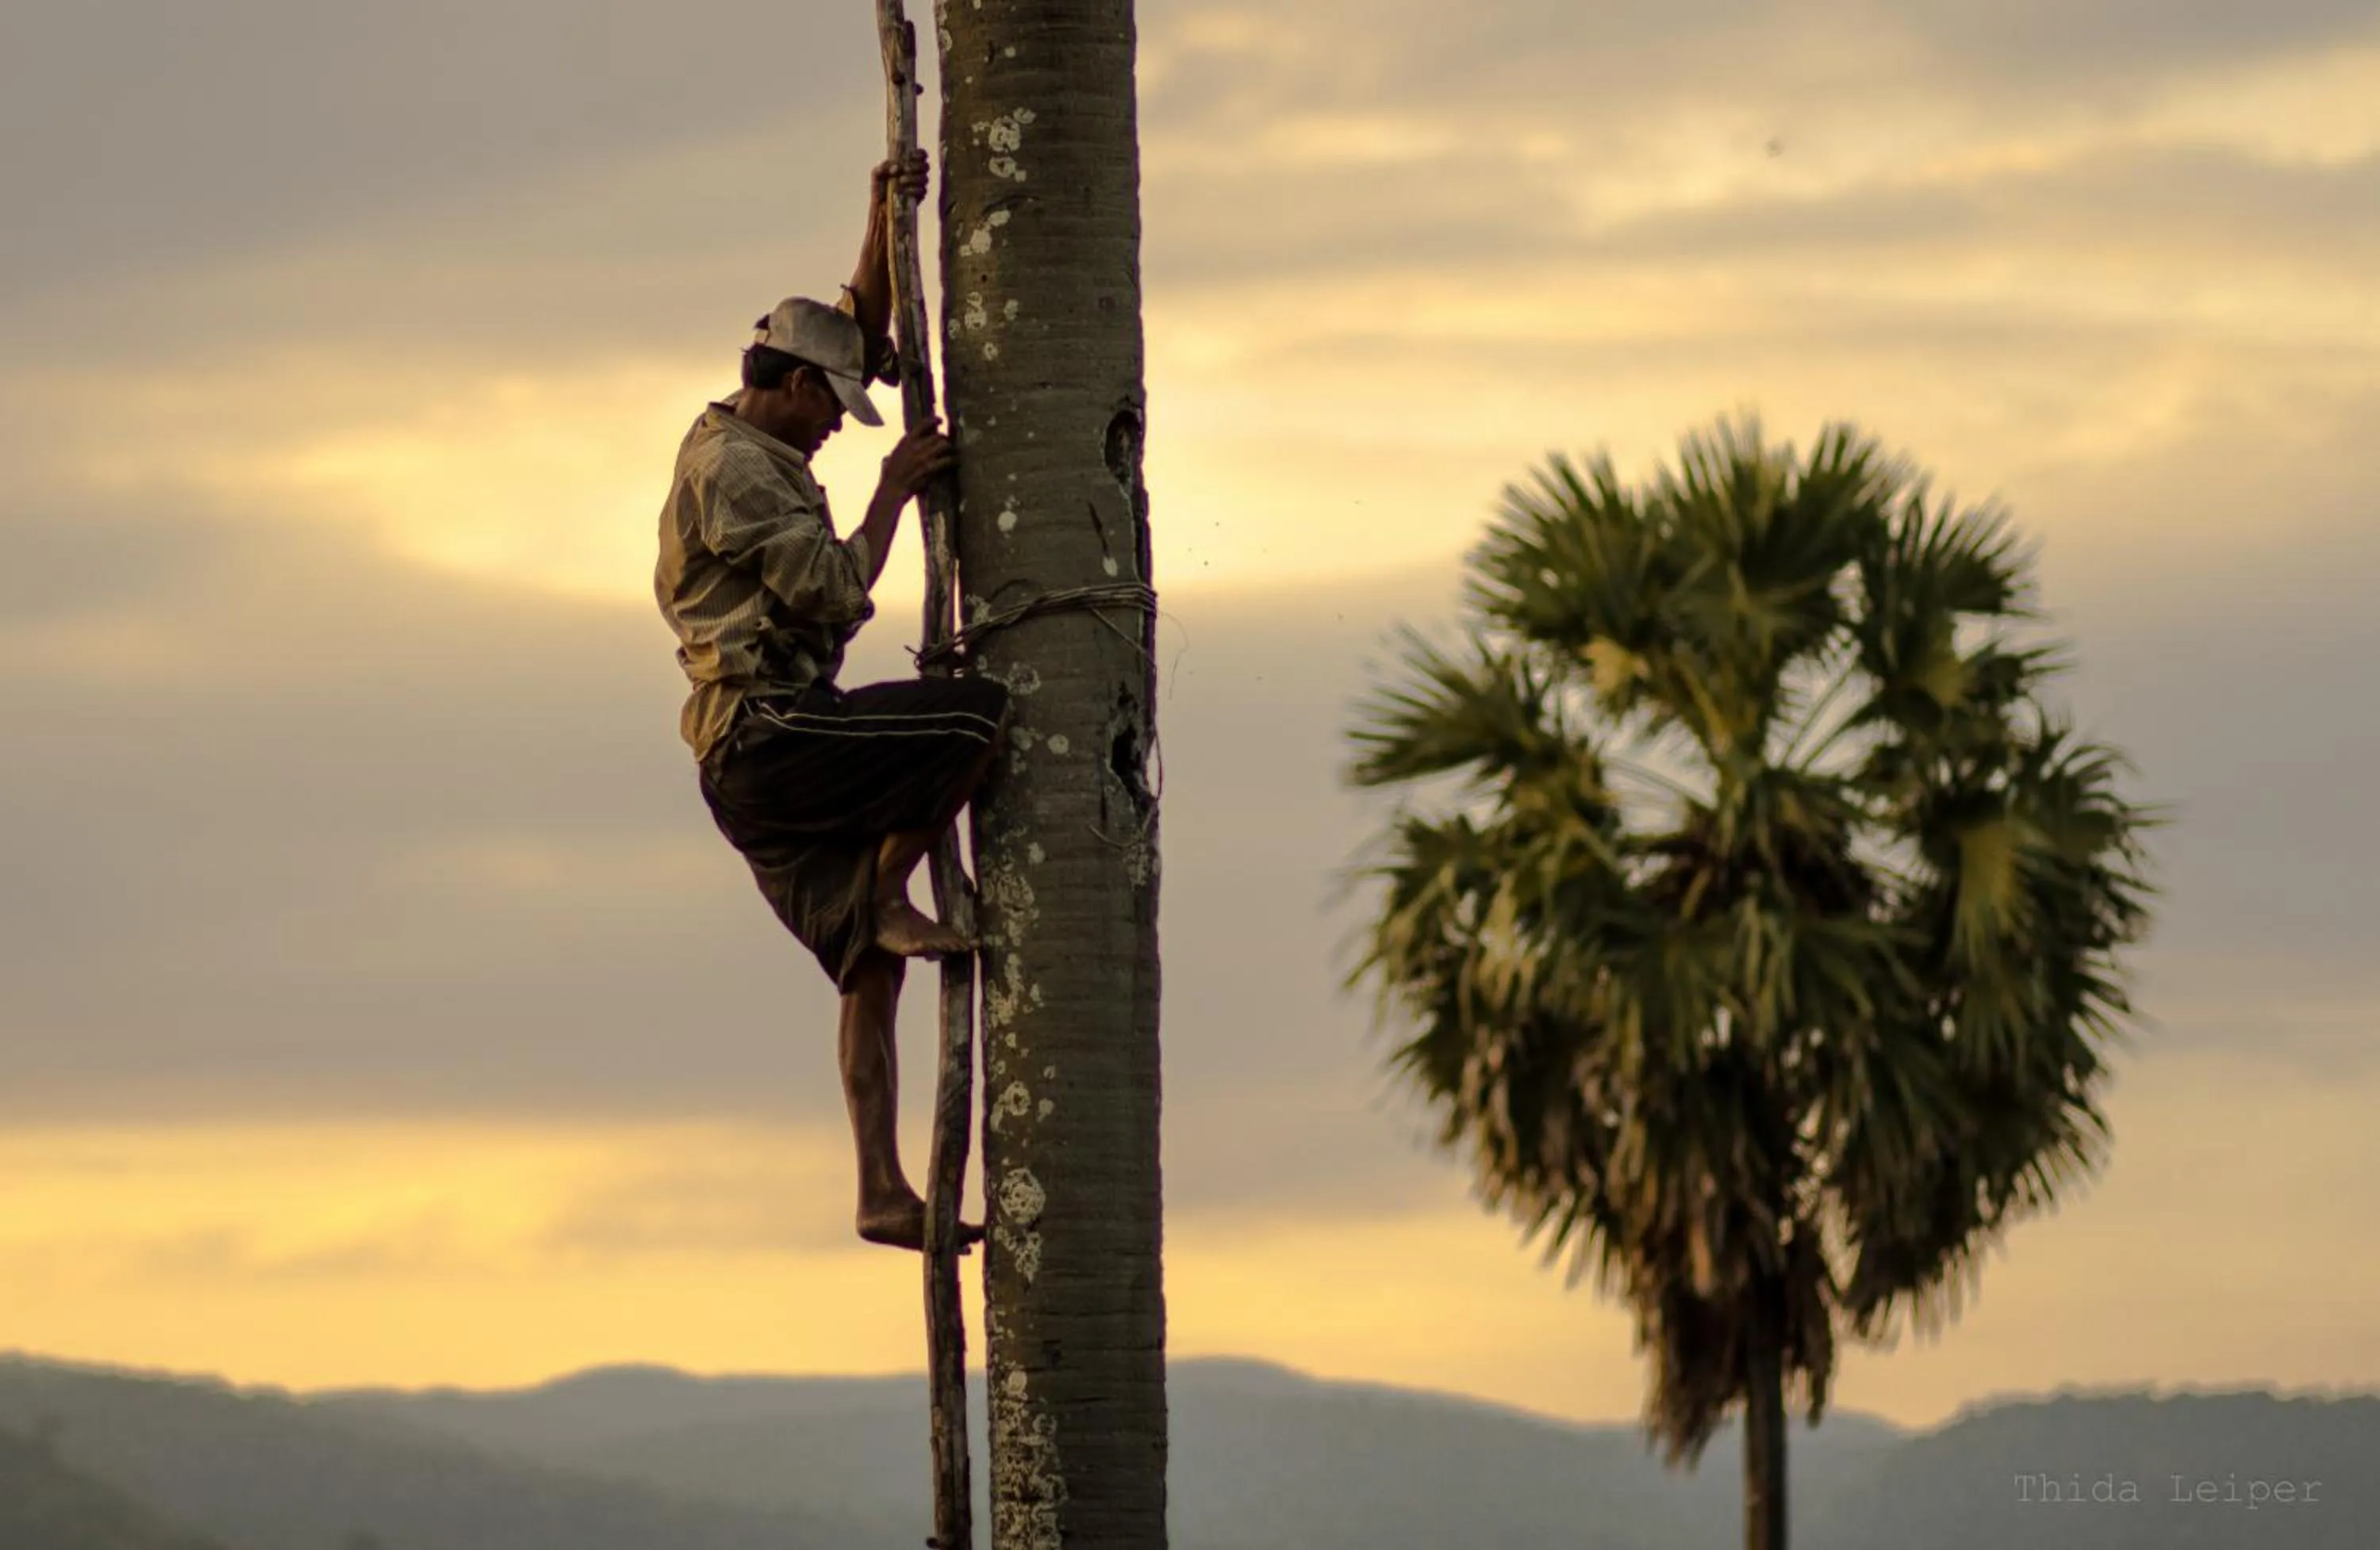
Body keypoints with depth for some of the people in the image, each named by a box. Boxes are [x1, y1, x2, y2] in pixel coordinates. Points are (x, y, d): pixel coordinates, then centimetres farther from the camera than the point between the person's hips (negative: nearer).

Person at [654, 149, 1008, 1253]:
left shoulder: (745, 447, 21)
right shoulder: (736, 467, -10)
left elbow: (863, 340, 31)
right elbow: (834, 591, -17)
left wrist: (886, 225, 21)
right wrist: (896, 491, -5)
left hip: (755, 766, 10)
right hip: (767, 734, -10)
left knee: (872, 968, 4)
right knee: (981, 715, -20)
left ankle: (883, 1191, -1)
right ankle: (890, 894, -8)